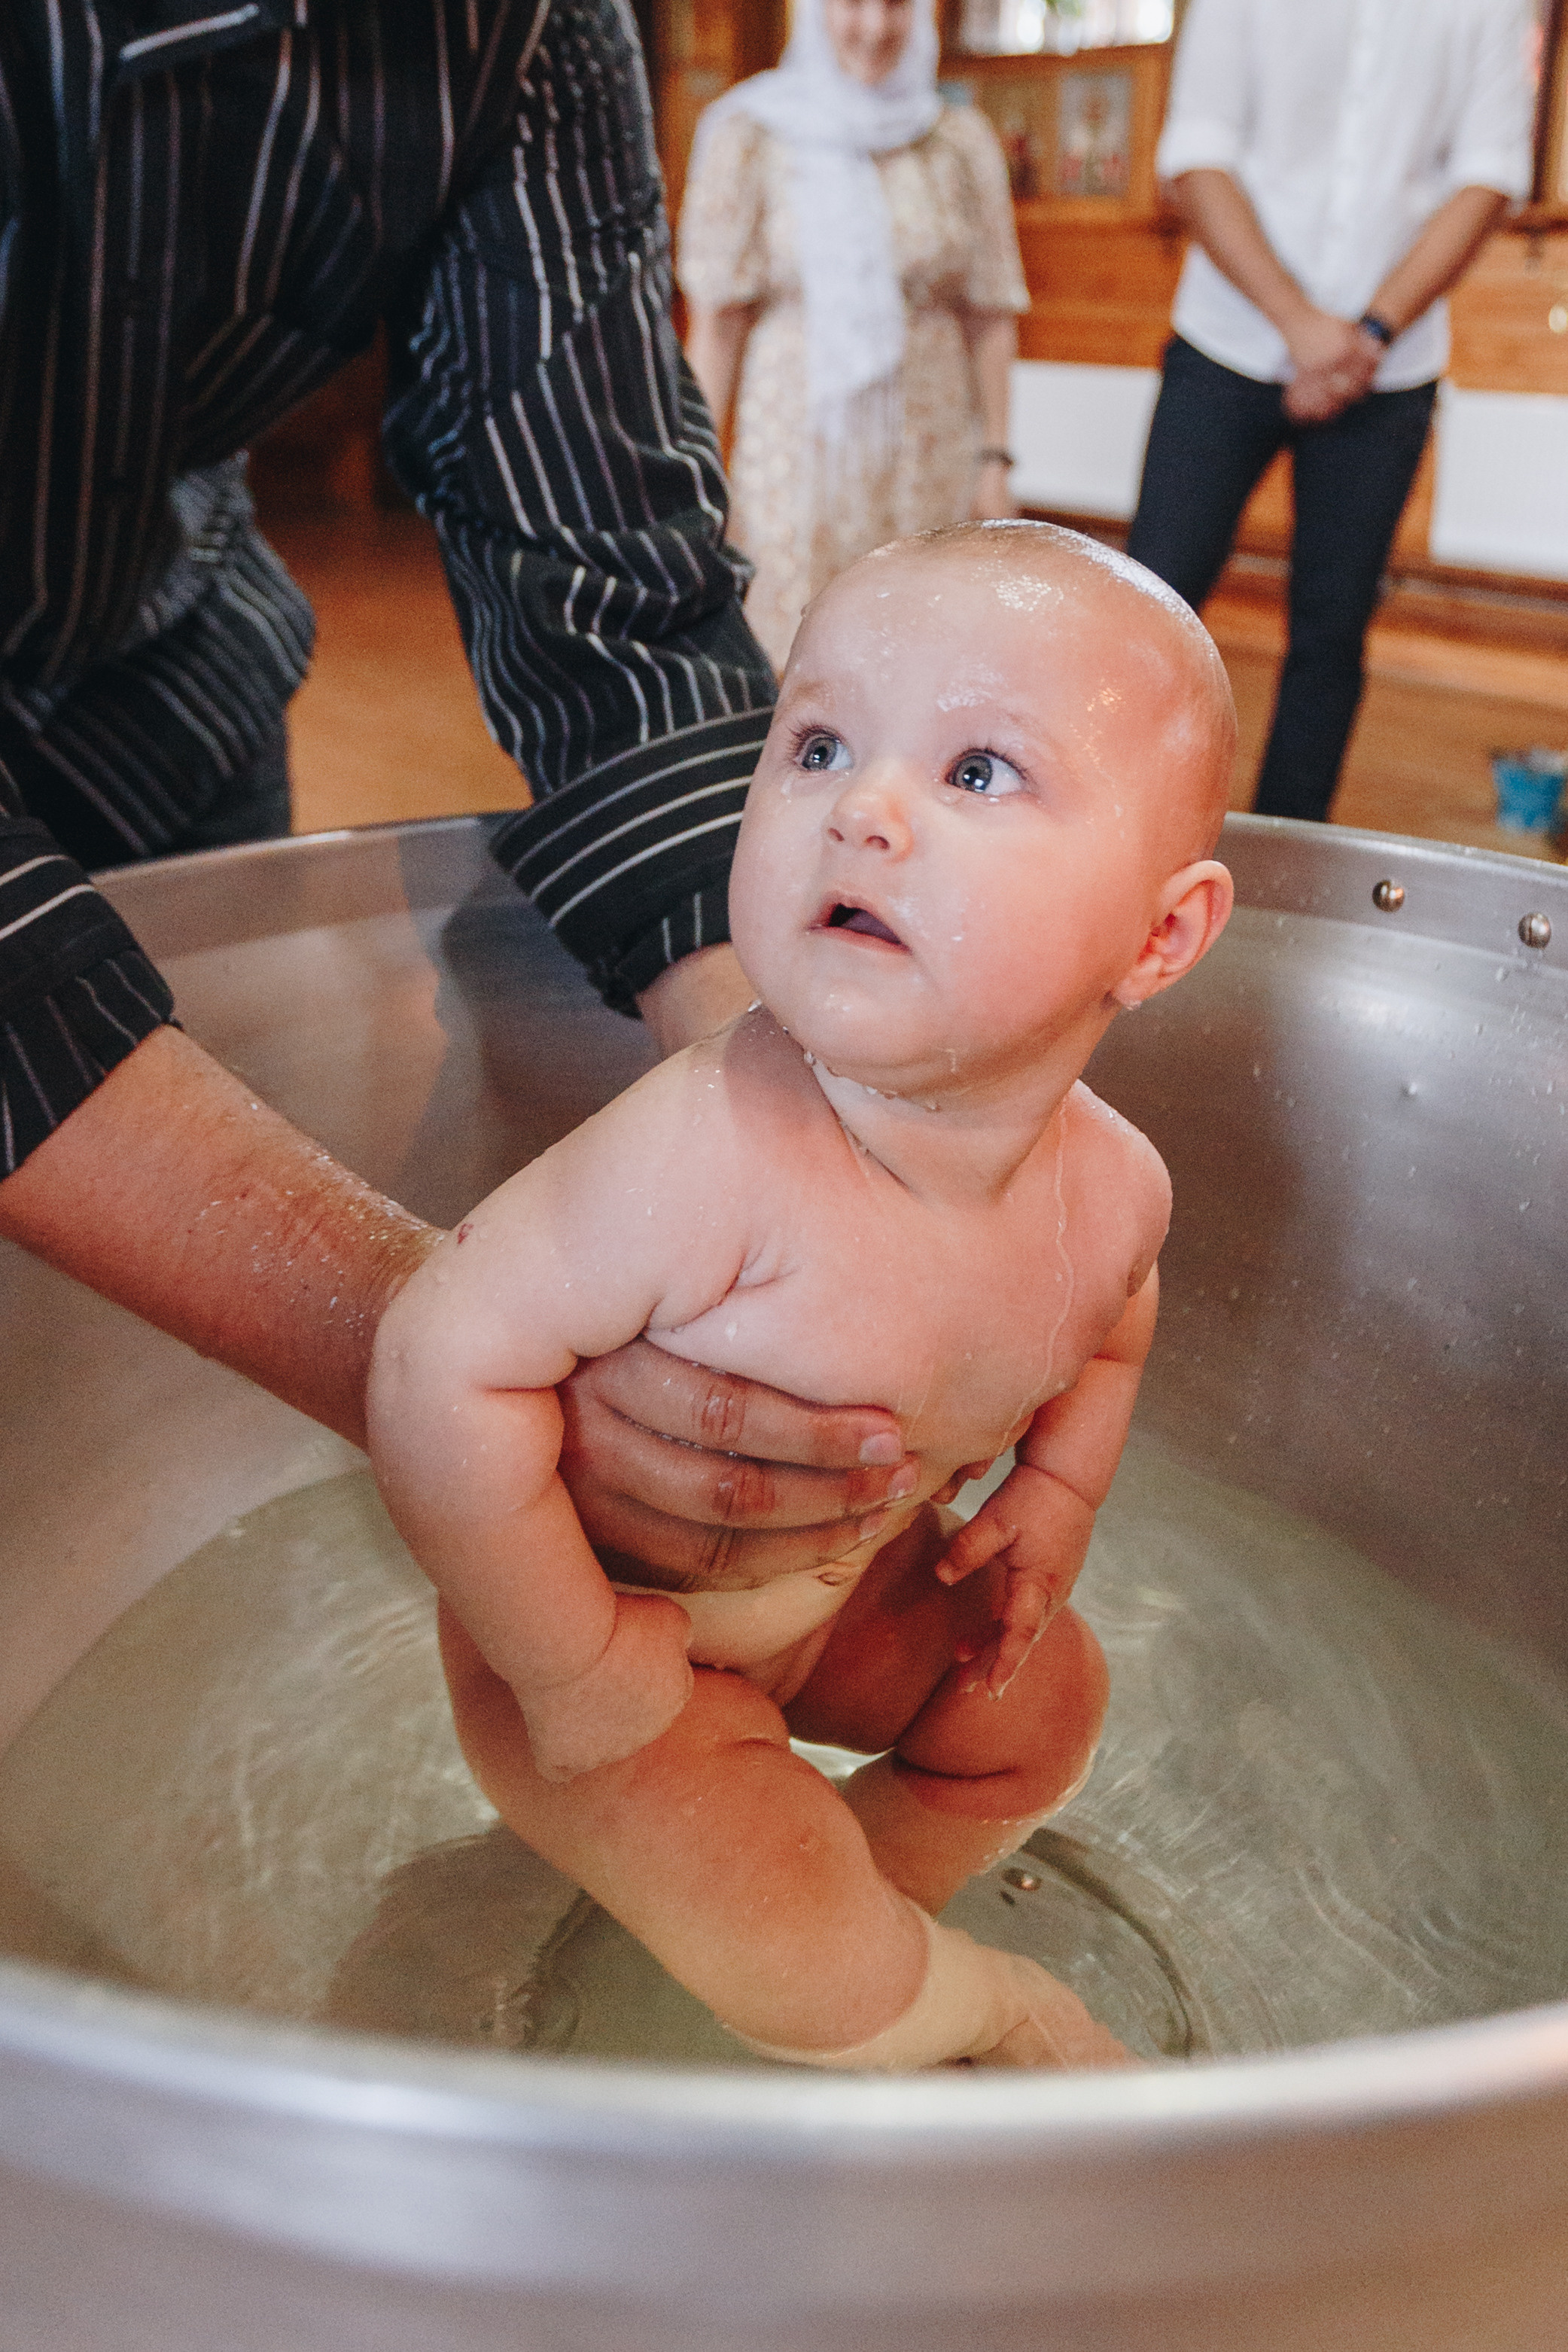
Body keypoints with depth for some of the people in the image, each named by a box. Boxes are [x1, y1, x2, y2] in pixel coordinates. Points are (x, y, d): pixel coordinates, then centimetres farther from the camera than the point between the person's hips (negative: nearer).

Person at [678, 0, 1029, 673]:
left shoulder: (962, 143, 8)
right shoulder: (750, 137, 2)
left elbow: (992, 316, 8)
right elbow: (717, 319, -1)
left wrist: (994, 458, 2)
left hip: (927, 449, 3)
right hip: (795, 441, -2)